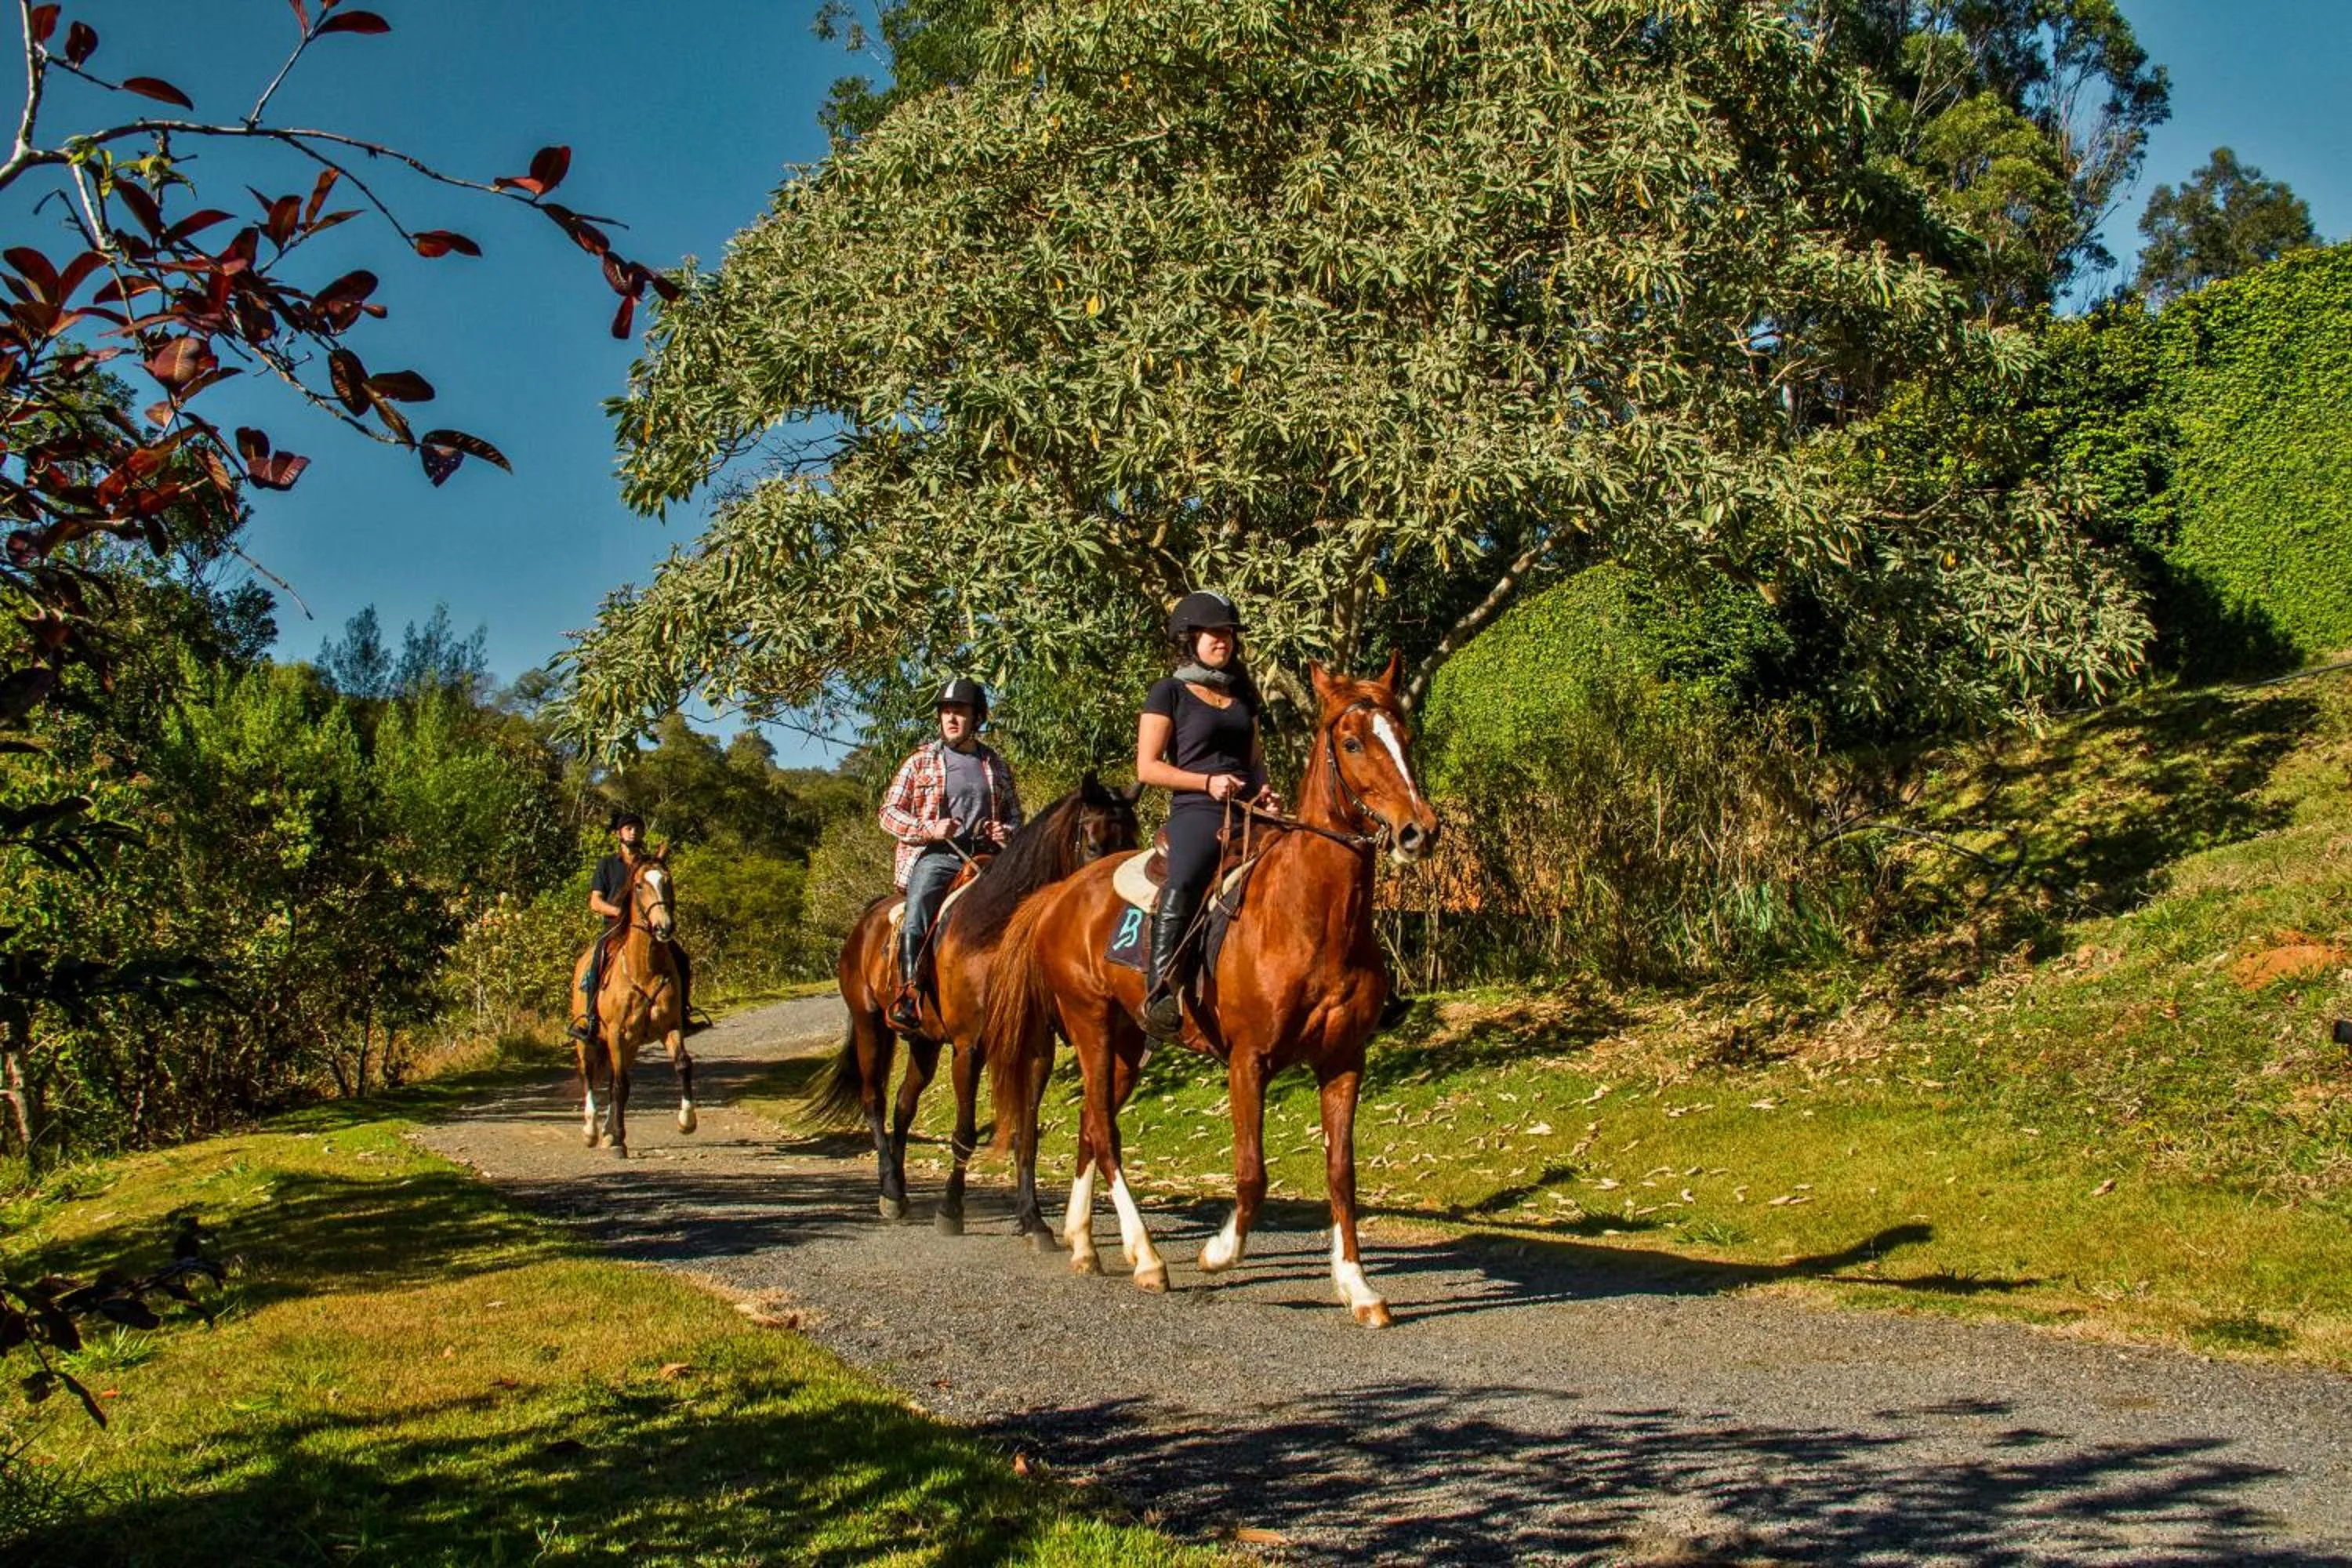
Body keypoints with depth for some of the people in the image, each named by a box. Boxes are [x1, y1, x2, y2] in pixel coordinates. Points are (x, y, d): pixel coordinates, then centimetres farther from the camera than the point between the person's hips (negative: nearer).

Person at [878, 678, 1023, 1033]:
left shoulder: (996, 767, 16)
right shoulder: (921, 760, 8)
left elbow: (1014, 817, 26)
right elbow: (889, 813, 5)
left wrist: (1006, 831, 1)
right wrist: (928, 829, -12)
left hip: (984, 856, 3)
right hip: (935, 856, -3)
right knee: (915, 921, -26)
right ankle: (908, 995, -23)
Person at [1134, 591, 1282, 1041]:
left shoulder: (1242, 695, 22)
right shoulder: (1169, 693, 4)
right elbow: (1147, 767, -2)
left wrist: (1265, 792, 6)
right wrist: (1207, 782, -13)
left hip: (1249, 813, 7)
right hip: (1196, 813, -7)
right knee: (1182, 885, -35)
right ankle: (1158, 994, -41)